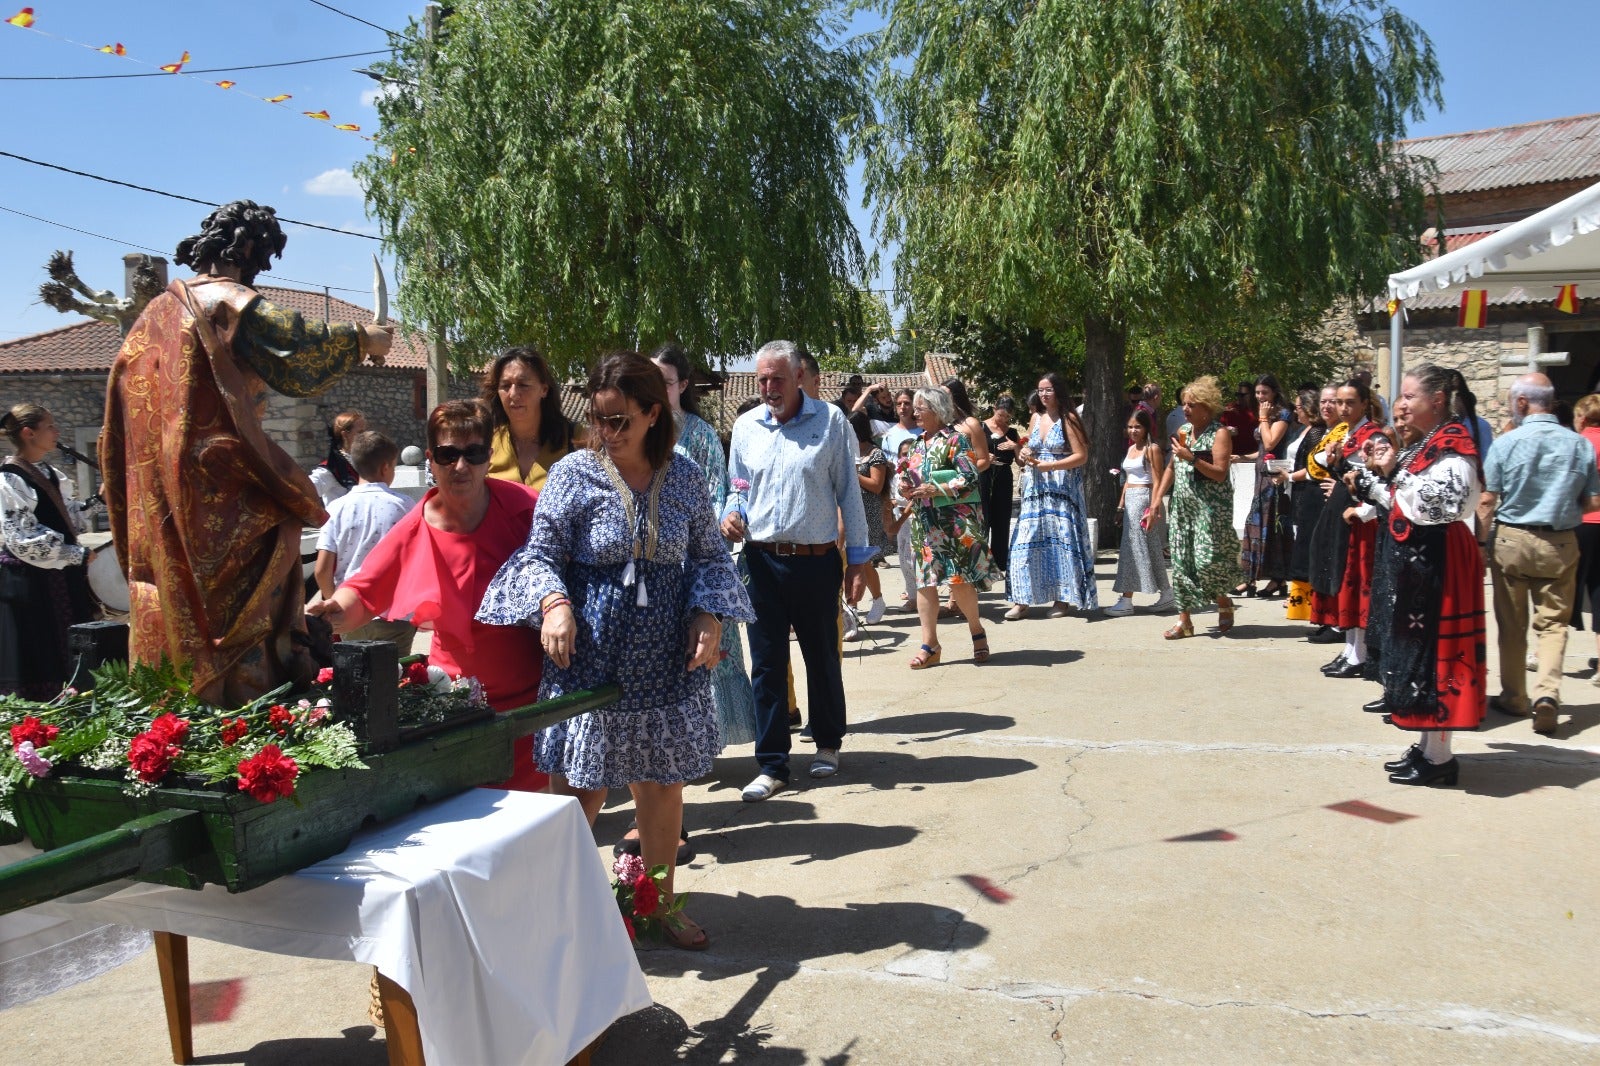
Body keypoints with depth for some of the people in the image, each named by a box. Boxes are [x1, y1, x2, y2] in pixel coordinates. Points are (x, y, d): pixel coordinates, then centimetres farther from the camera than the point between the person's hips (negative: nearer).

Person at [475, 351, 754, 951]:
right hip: (590, 659, -3)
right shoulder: (574, 474, -6)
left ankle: (661, 902, 33)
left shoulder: (685, 477, 2)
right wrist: (554, 602, -23)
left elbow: (710, 556, 9)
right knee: (580, 791, 2)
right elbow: (540, 555, -3)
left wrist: (709, 615, -7)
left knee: (663, 785, 13)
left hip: (666, 660, 3)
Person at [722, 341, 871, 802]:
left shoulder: (831, 421, -2)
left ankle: (827, 743, 33)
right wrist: (731, 513, -6)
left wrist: (858, 559, -2)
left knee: (822, 656, 11)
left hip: (817, 560, -2)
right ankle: (772, 766, 13)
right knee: (766, 662, 4)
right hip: (762, 560, 2)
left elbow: (848, 491, 0)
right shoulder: (745, 426, 7)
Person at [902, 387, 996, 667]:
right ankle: (929, 644, 7)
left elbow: (970, 479, -13)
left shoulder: (955, 439, -5)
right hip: (924, 523, 7)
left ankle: (977, 631, 17)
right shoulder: (919, 443, 16)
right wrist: (906, 489, 4)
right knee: (924, 581, 2)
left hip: (954, 522, -7)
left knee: (958, 580, -6)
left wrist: (936, 490, -19)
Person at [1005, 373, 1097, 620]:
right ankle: (1021, 601, -1)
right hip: (1035, 490, 5)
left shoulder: (1069, 419, -4)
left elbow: (1081, 456, -10)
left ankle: (1061, 599, 4)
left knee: (1060, 541, -5)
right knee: (1027, 542, -2)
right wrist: (1024, 454, 0)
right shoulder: (1036, 419, 14)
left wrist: (1049, 465, -18)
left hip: (1062, 489, -5)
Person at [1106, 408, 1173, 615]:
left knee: (1133, 548, -9)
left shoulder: (1152, 449, -8)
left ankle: (1126, 601, -8)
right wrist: (1121, 504, 16)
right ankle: (1166, 593, 19)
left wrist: (1154, 508, -21)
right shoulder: (1131, 449, 16)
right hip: (1130, 500, 8)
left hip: (1144, 499, -8)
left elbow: (1157, 482, -14)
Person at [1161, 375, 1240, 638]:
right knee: (1181, 560, 3)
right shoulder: (1182, 430, 12)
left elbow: (1220, 473, -16)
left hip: (1210, 508, -6)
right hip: (1182, 506, 6)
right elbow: (1171, 468, 17)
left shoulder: (1220, 433, -8)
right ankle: (1184, 619, 8)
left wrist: (1191, 458, -23)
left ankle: (1224, 602, 20)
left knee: (1207, 559, -10)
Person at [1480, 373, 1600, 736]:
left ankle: (1514, 697, 20)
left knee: (1512, 624, 11)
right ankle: (1547, 691, -12)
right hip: (1561, 544, 1)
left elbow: (1487, 502, -9)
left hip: (1512, 540, -1)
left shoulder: (1506, 443, -10)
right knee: (1553, 623, 7)